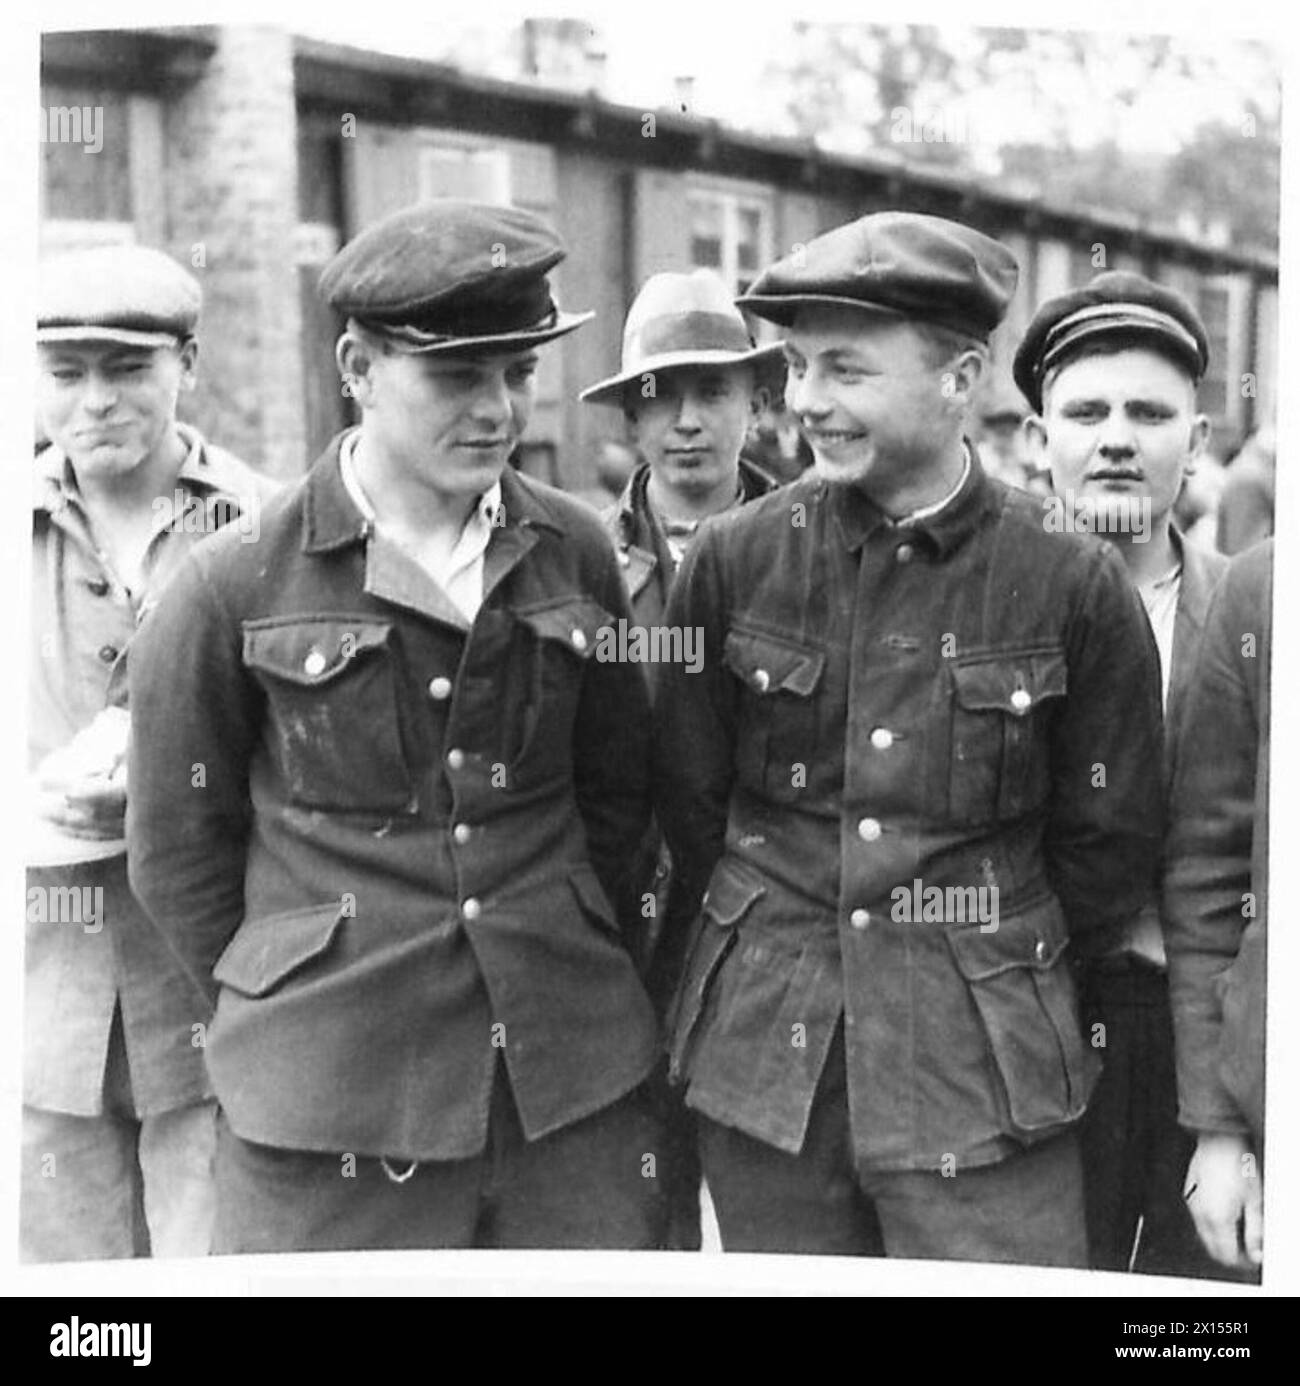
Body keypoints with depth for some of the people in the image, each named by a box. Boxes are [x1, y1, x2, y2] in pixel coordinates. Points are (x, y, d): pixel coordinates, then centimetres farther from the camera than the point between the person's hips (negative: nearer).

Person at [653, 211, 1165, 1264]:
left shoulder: (1074, 583, -6)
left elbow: (1110, 848, 4)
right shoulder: (735, 559, -2)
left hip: (982, 1067, -1)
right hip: (763, 1055, 2)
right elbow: (688, 801, 8)